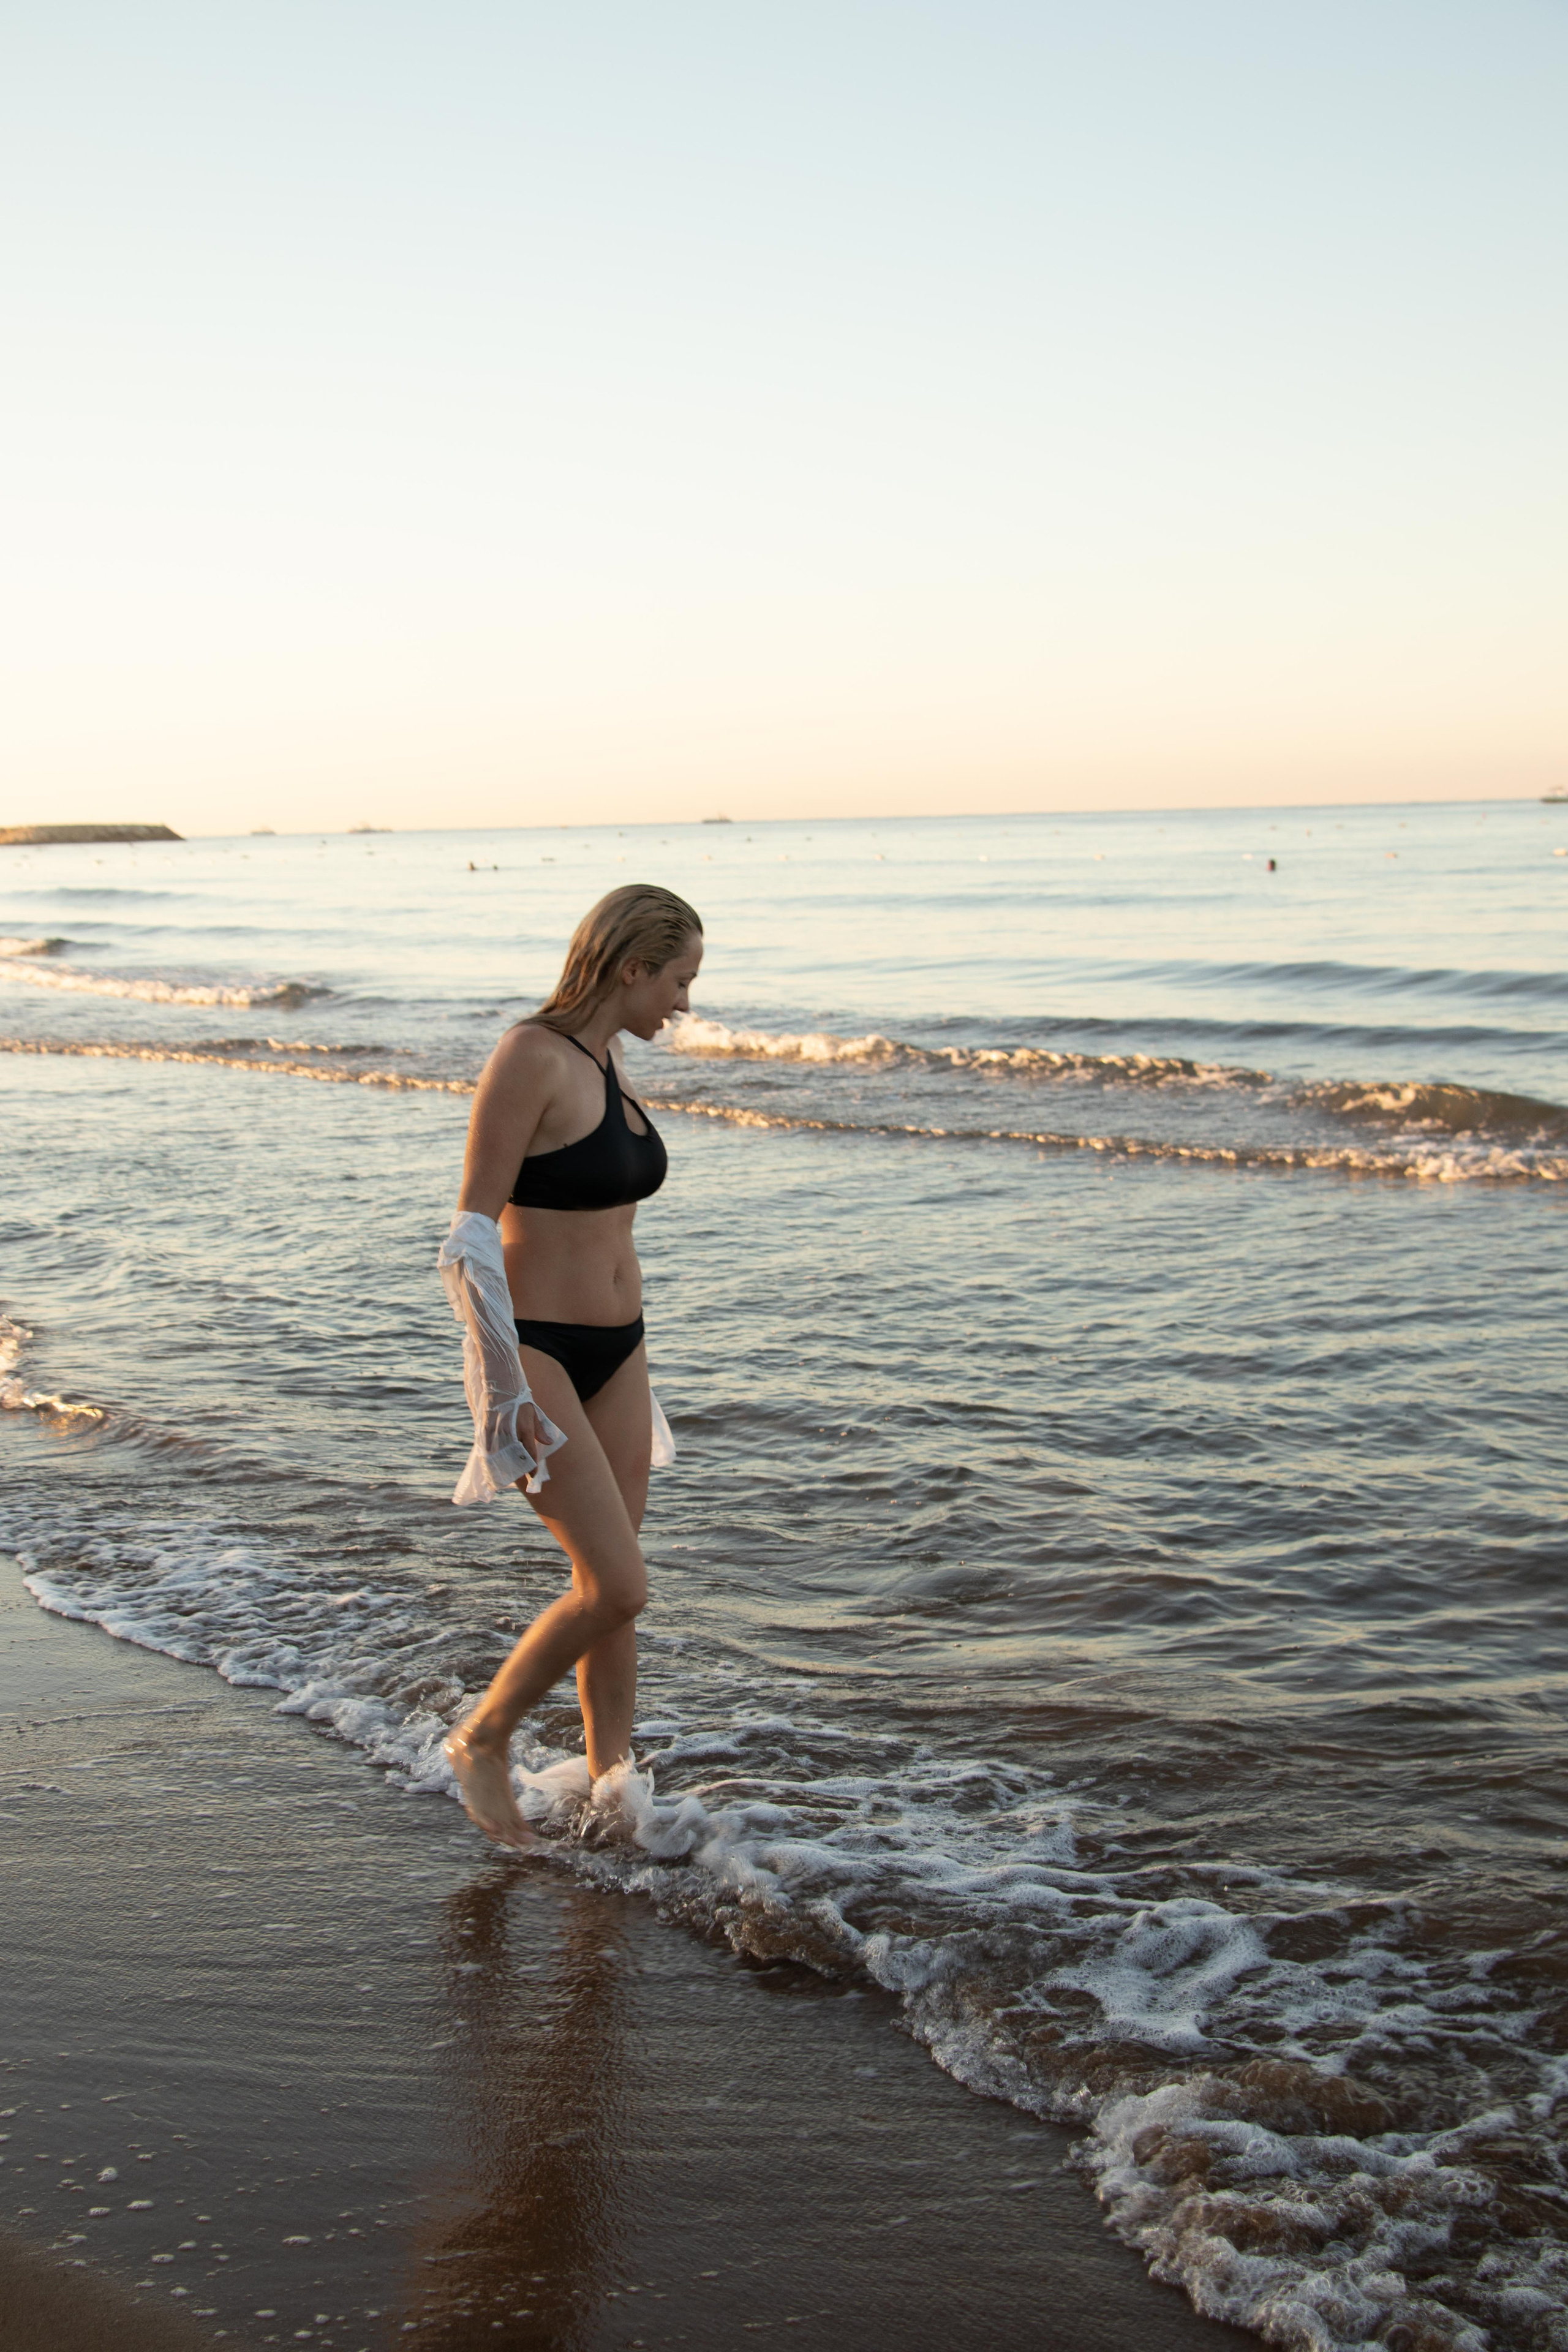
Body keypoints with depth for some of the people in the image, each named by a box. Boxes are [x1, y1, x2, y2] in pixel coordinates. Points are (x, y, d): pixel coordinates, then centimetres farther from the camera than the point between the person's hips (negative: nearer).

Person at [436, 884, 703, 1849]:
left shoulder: (609, 1061, 10)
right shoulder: (531, 1057, -16)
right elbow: (473, 1235, -18)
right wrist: (505, 1390, -21)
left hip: (614, 1350, 8)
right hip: (534, 1352, -8)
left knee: (612, 1592, 10)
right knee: (618, 1584, -11)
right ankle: (485, 1739, 11)